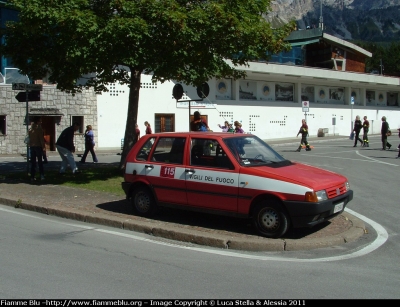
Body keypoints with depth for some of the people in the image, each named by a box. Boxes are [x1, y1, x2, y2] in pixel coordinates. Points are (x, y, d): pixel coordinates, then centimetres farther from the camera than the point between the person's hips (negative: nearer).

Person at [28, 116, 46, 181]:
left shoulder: (30, 129, 8)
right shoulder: (39, 128, -9)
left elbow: (29, 138, 8)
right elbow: (41, 138, -13)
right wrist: (43, 146, -10)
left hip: (32, 146, 5)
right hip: (38, 146, -5)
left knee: (32, 162, 7)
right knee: (40, 161, 2)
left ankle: (32, 177, 5)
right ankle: (42, 175, -5)